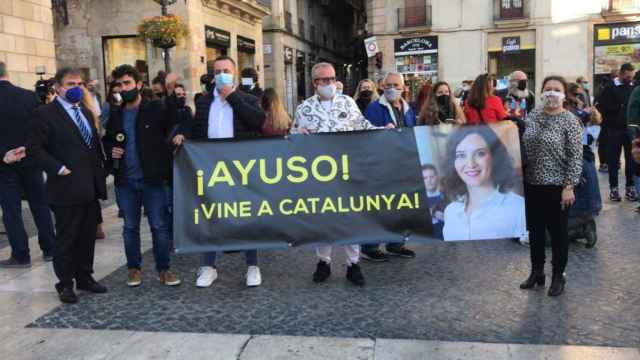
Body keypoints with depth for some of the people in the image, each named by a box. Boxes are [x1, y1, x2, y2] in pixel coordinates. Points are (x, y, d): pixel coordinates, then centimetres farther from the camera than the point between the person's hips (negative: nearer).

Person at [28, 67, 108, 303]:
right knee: (66, 238, 3)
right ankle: (65, 284, 16)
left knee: (88, 236, 13)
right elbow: (35, 148, -11)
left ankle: (85, 277, 26)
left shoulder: (85, 112, 17)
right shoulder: (45, 114, -6)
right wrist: (60, 169, -16)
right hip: (67, 189, -7)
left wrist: (101, 168, 11)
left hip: (91, 187, 7)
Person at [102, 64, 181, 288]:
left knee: (160, 226, 2)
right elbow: (106, 141, 22)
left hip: (152, 179, -3)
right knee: (130, 227, 12)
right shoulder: (115, 115, 9)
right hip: (125, 181, 3)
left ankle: (163, 269, 14)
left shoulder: (157, 108, -2)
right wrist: (110, 151, 0)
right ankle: (134, 267, 25)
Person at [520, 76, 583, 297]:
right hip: (532, 184, 5)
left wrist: (569, 187, -16)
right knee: (534, 229, 14)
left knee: (558, 232, 7)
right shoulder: (532, 116, 5)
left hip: (557, 186, -5)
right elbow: (520, 146, 12)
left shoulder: (569, 121, -8)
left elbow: (575, 157, -11)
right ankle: (536, 272, 29)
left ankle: (558, 276, 22)